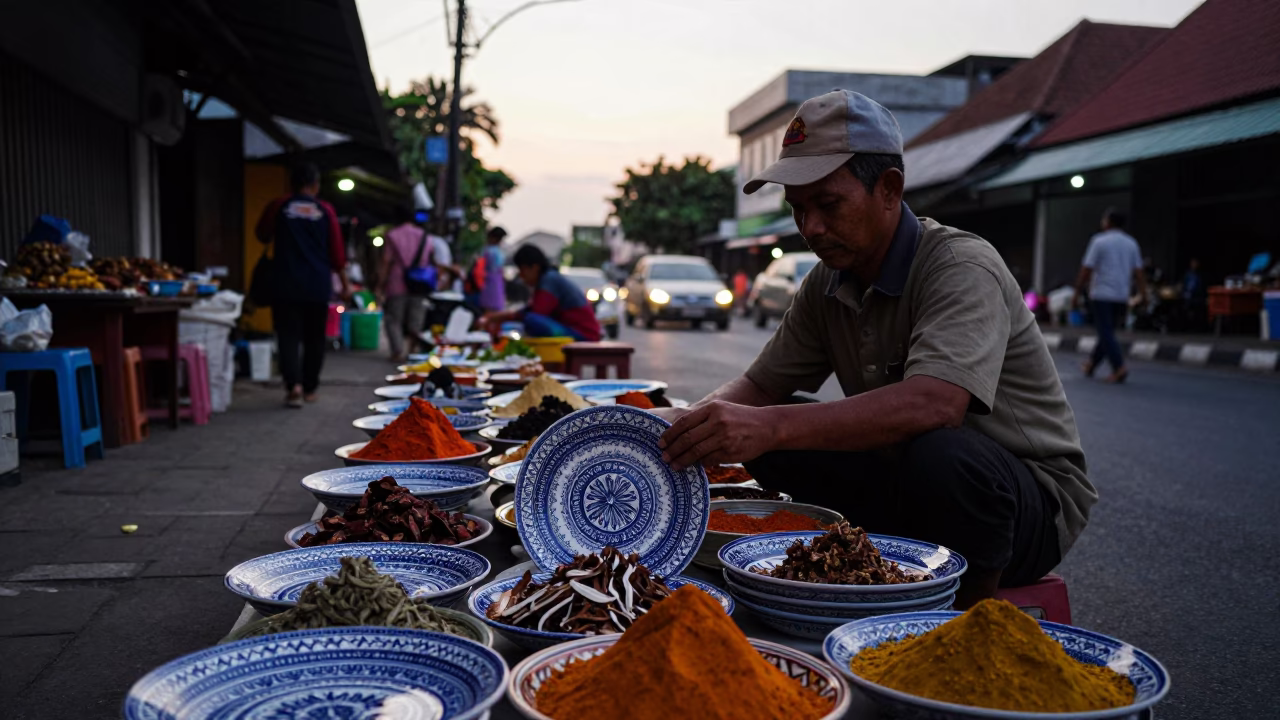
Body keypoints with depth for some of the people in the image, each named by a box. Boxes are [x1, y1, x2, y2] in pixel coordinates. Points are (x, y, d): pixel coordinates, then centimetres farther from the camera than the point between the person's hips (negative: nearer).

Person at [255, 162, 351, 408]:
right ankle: (310, 388, 19)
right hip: (318, 286, 1)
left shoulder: (278, 207, 0)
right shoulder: (325, 211, 0)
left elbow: (262, 235, 16)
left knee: (288, 335, -1)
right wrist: (345, 283, 10)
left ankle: (294, 384, -20)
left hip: (286, 285, -1)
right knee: (314, 338, 12)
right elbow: (337, 251, 2)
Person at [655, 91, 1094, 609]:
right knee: (765, 442, -8)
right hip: (902, 480, 6)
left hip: (1033, 498, -6)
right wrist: (691, 421, -17)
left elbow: (934, 403, -39)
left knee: (940, 455, -38)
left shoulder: (962, 266, -22)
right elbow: (760, 386, 5)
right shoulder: (826, 286, 2)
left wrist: (774, 426, -47)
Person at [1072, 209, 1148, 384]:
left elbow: (1086, 269, -9)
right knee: (1107, 332, 15)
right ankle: (1091, 365, 24)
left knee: (1106, 333, -6)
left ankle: (1119, 367, -18)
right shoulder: (1131, 243, 10)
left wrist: (1077, 292, -4)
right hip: (1121, 296, 6)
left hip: (1101, 294, -6)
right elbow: (1138, 272, 4)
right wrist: (1143, 294, 4)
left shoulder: (1099, 241, -6)